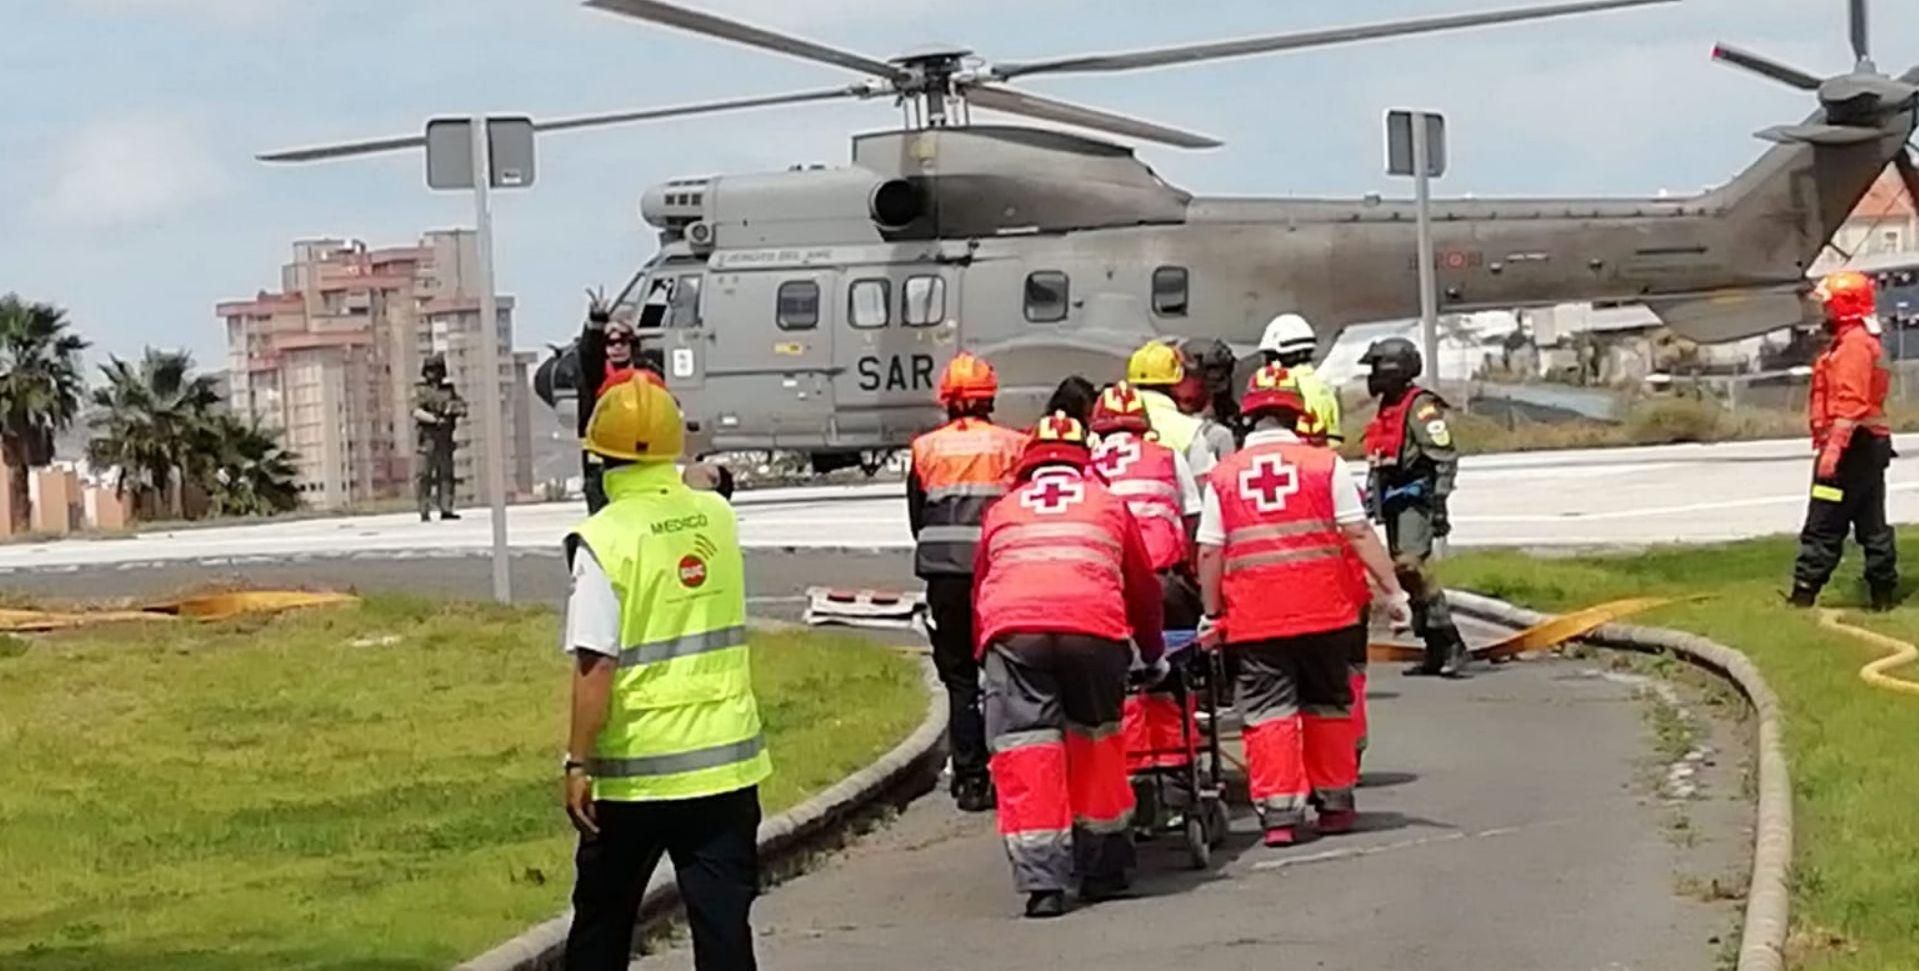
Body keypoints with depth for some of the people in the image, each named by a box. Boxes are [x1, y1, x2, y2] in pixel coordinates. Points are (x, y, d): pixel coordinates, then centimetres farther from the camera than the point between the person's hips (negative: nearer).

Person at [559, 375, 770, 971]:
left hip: (636, 770, -3)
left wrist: (578, 762, -11)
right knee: (723, 921, 4)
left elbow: (596, 664, -17)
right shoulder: (717, 516, 2)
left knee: (602, 920, 15)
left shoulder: (604, 539, -13)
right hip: (725, 759, 3)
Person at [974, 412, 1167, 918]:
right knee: (1095, 742, 17)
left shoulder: (1002, 510, 28)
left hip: (1011, 629, 0)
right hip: (1094, 628, 0)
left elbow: (981, 590, 33)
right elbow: (1142, 587, 32)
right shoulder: (1108, 503, 26)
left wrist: (984, 656, 46)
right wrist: (1153, 654, 46)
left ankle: (1042, 881, -11)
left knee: (1024, 752, -2)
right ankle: (1102, 869, 23)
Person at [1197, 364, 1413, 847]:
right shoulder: (1325, 464, 0)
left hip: (1254, 620, 0)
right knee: (1327, 704, 15)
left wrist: (1212, 614, 11)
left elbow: (1209, 554, 2)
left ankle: (1279, 812, -3)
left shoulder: (1223, 477, 3)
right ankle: (1334, 803, 22)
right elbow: (1359, 534, -3)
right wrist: (1393, 591, 1)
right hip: (1324, 609, 0)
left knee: (1268, 711, 3)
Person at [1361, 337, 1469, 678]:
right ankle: (1435, 651, 11)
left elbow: (1445, 459, -16)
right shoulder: (1387, 409, 18)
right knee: (1405, 572, 7)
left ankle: (1451, 645, -18)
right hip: (1393, 502, 10)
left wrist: (1439, 504, -20)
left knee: (1411, 565, -21)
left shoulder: (1421, 407, -10)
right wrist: (1372, 496, 22)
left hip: (1416, 497, -9)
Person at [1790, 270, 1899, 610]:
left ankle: (1804, 592, -7)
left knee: (1824, 525, -8)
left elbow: (1851, 402, -24)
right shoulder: (1865, 342, 19)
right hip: (1871, 444, 11)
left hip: (1852, 446, -11)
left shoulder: (1853, 343, -15)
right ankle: (1884, 593, 14)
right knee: (1872, 525, 12)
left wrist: (1833, 447, -27)